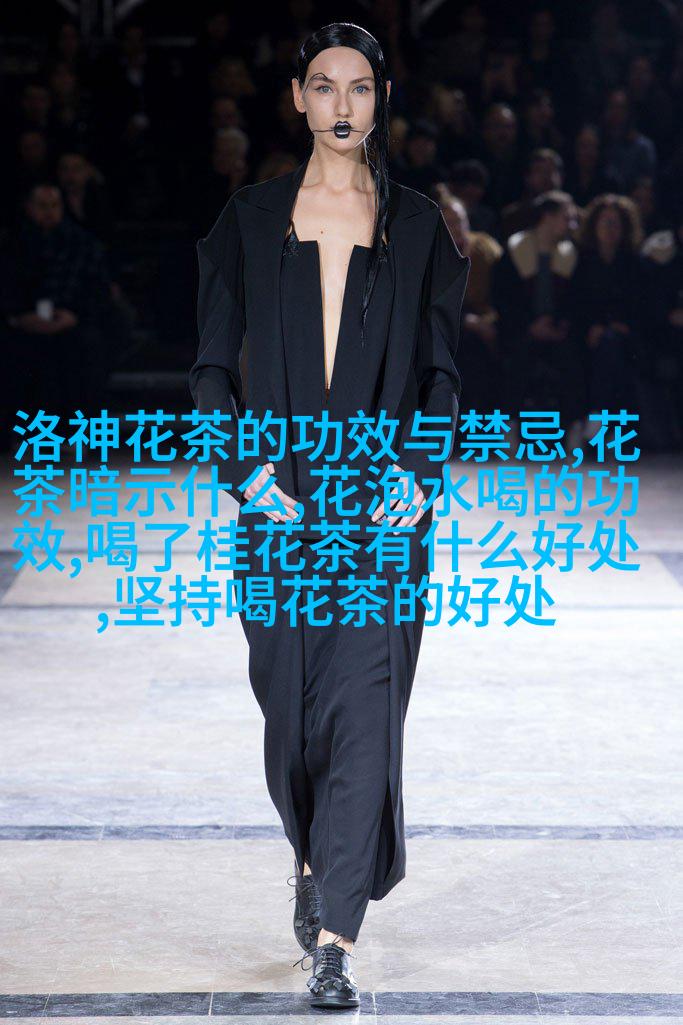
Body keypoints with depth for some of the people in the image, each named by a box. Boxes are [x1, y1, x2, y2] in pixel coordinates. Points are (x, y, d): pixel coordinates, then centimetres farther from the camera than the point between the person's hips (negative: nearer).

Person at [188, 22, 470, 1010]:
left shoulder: (417, 224, 6)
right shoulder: (251, 219, 6)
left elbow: (443, 372, 5)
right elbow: (213, 365, 5)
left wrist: (417, 473, -10)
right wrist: (248, 468, -8)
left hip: (384, 495, -1)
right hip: (280, 499, 1)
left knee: (363, 703, -9)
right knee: (289, 696, 9)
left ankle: (334, 939, -6)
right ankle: (317, 857, 39)